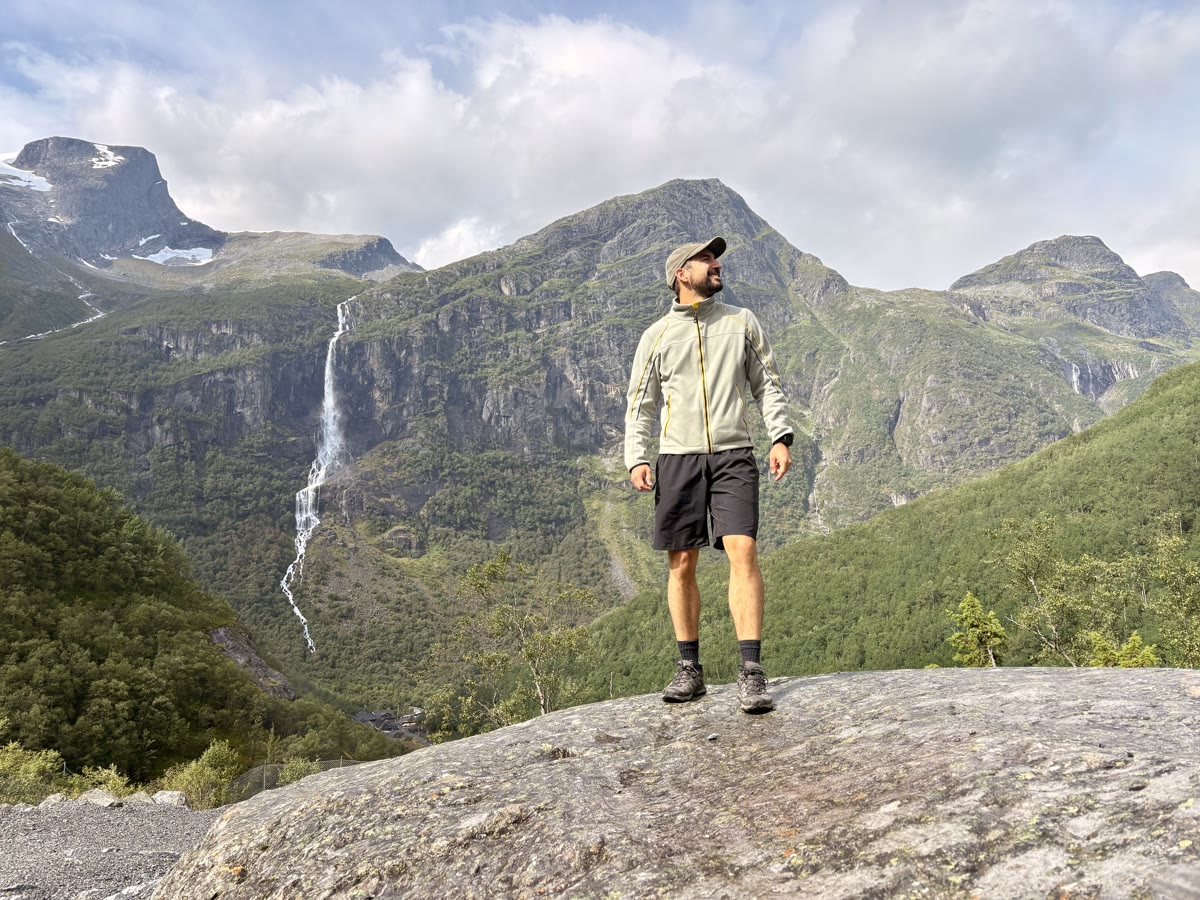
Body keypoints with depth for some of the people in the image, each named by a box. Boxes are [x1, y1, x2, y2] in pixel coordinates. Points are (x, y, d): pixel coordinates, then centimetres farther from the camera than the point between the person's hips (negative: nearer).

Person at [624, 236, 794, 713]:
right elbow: (640, 405, 10)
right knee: (681, 565, 3)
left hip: (733, 455, 0)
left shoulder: (742, 322, 12)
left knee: (743, 553, -15)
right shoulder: (656, 336, 10)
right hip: (677, 458, 1)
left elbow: (768, 384, 13)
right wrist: (636, 458, -3)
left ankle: (751, 673, -12)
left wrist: (781, 436, 0)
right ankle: (689, 669, 14)